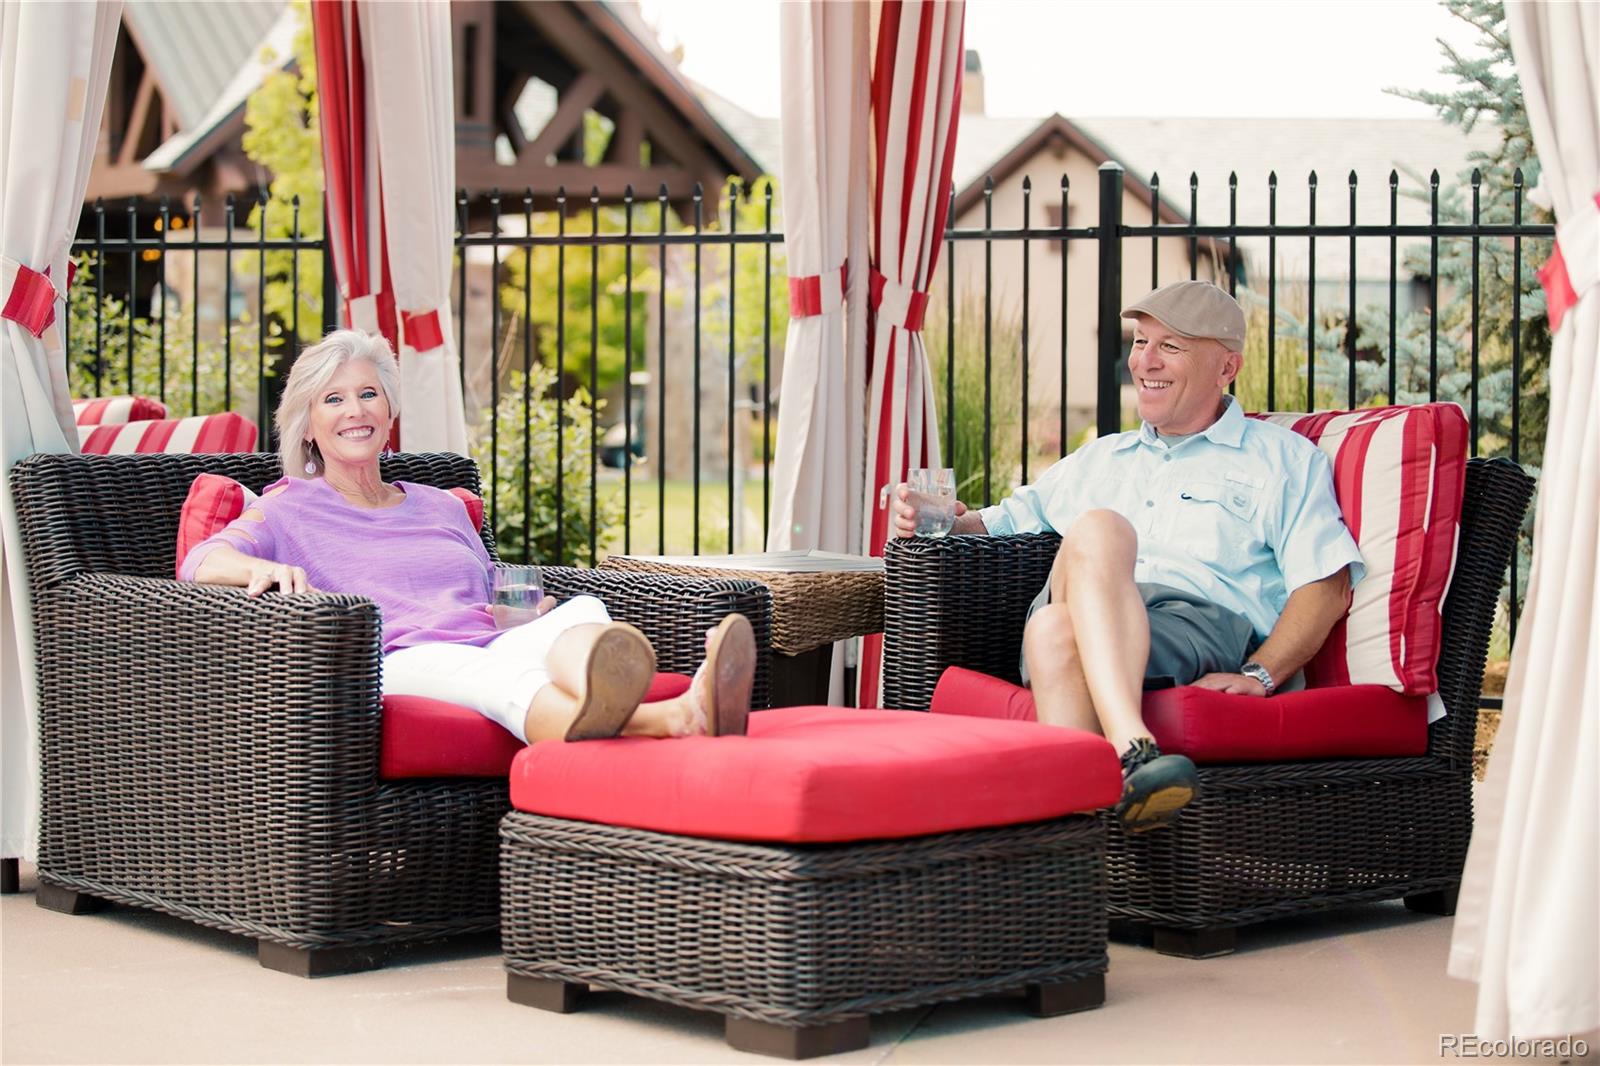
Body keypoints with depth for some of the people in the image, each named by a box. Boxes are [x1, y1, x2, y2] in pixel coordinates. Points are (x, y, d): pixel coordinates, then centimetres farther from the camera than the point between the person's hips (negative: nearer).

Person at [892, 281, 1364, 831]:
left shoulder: (1284, 459, 22)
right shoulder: (1100, 459, 38)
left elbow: (1328, 584, 8)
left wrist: (1258, 674, -9)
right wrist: (948, 520, 10)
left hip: (1206, 624, -3)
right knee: (1098, 529, -35)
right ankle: (1132, 750, -55)